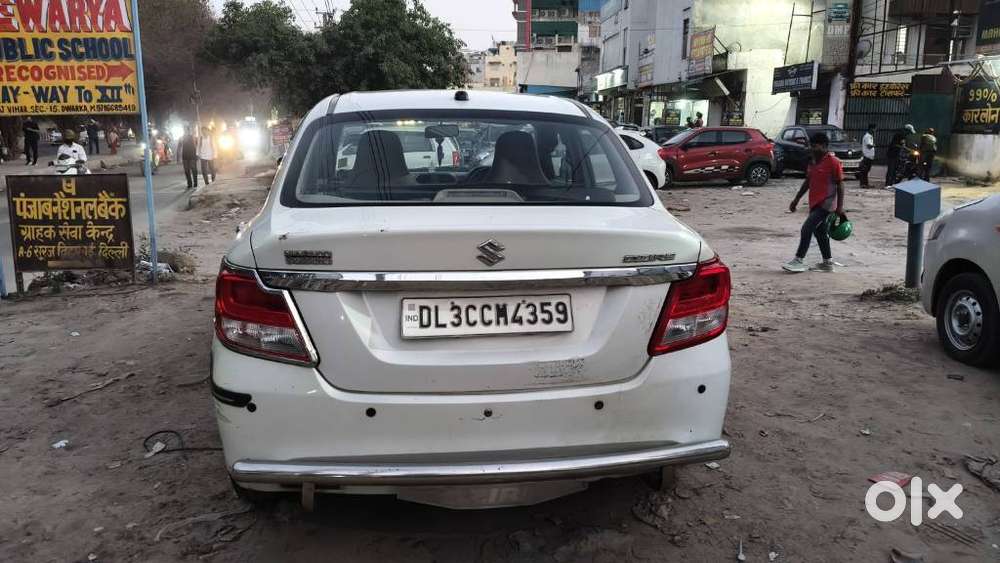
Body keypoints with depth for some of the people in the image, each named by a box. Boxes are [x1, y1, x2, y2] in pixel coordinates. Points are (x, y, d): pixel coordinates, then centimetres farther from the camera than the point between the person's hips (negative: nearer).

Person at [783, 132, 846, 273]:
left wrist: (840, 206, -15)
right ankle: (828, 262, 22)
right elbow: (807, 182, 20)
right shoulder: (813, 162, 12)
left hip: (826, 203, -9)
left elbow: (840, 185, -12)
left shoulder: (833, 162, -13)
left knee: (806, 228, -14)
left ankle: (798, 260, -10)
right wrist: (796, 200, 19)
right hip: (814, 203, 9)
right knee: (820, 232, 13)